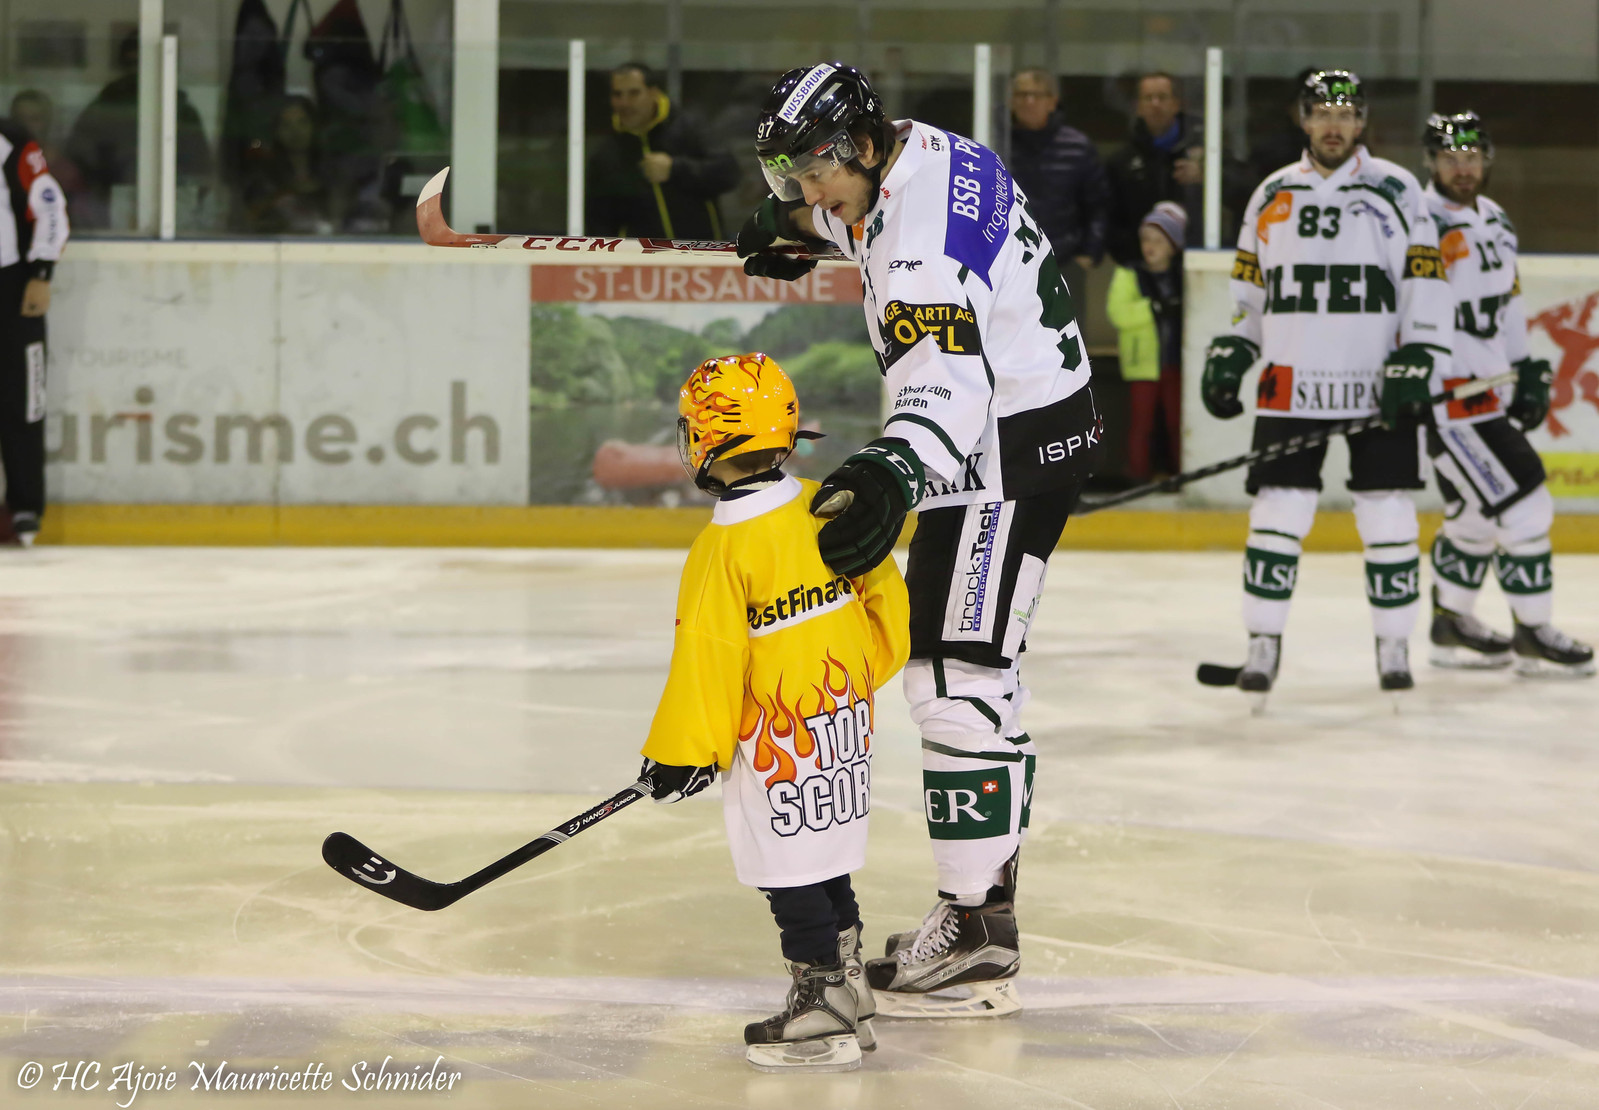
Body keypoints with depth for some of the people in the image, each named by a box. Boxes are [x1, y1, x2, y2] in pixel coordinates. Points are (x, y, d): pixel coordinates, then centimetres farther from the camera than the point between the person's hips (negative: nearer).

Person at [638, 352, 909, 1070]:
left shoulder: (724, 549, -19)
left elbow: (707, 661, -17)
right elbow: (886, 608, 7)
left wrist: (680, 754, -8)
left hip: (774, 737, -8)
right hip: (844, 728, 8)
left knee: (792, 878, 0)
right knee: (825, 867, 19)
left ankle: (823, 1015, 2)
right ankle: (848, 999, 27)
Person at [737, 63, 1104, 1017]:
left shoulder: (920, 242, -27)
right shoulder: (922, 149, 5)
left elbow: (946, 377, -42)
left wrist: (894, 471, -57)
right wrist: (789, 222, 38)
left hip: (1013, 449, -11)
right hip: (1024, 421, 11)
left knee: (957, 676, -13)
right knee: (977, 673, 16)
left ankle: (978, 945, -13)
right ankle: (986, 904, 24)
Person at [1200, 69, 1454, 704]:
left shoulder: (1398, 192, 0)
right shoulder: (1272, 197, 10)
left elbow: (1425, 284, -3)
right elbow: (1246, 287, 17)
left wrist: (1418, 363, -12)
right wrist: (1228, 356, 8)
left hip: (1377, 386, -2)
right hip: (1291, 385, 2)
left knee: (1387, 515, -1)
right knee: (1277, 511, -2)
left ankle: (1394, 646, 11)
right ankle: (1264, 645, 7)